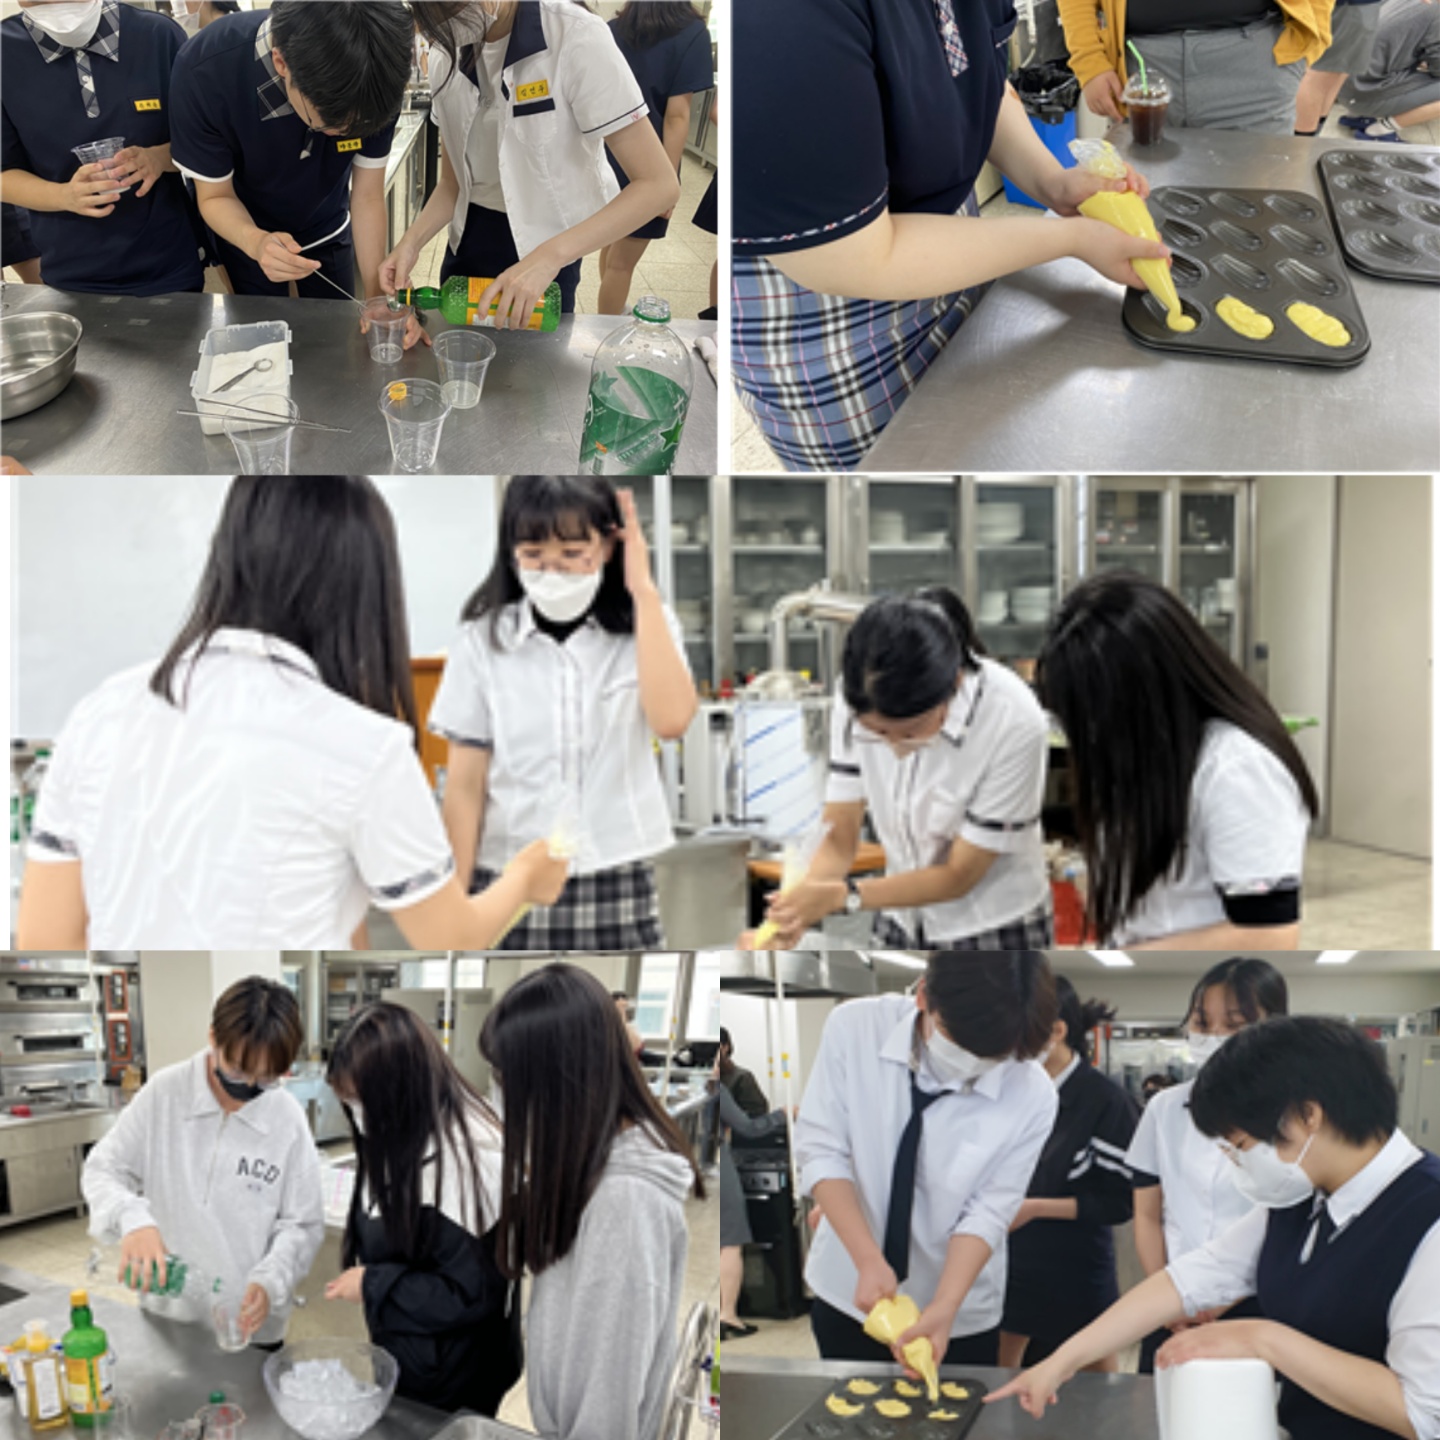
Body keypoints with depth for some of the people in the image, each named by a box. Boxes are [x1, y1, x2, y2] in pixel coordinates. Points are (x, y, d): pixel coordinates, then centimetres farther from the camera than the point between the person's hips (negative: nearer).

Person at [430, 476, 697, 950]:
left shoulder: (645, 629, 0)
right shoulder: (483, 640, -2)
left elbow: (671, 720, -21)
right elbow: (466, 786, -1)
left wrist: (643, 589, -16)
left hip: (617, 890, 0)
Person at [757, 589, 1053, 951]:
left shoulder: (1014, 722, -27)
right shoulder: (860, 702, -15)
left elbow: (959, 875, -17)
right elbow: (838, 840, -9)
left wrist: (843, 895, -26)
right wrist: (788, 920, -26)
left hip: (995, 939, -4)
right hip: (901, 930, 4)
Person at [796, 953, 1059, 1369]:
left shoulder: (1032, 1097, -20)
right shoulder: (854, 1027, -19)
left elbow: (988, 1213, -15)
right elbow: (821, 1151, -16)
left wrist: (944, 1308, -28)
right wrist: (869, 1261, -26)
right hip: (846, 1293, 1)